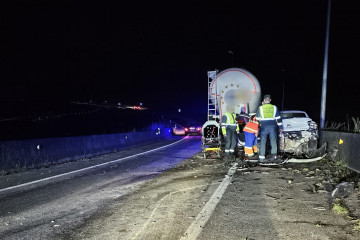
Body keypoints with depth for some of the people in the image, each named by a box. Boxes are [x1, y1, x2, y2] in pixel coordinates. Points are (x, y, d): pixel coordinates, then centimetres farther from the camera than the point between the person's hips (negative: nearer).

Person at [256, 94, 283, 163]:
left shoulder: (260, 108, 0)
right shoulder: (274, 107, 4)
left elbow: (257, 119, 7)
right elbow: (278, 118, 7)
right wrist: (280, 127, 13)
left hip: (264, 127, -1)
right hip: (273, 127, 1)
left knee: (262, 142, 2)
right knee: (273, 142, 7)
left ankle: (261, 158, 1)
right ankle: (274, 156, 5)